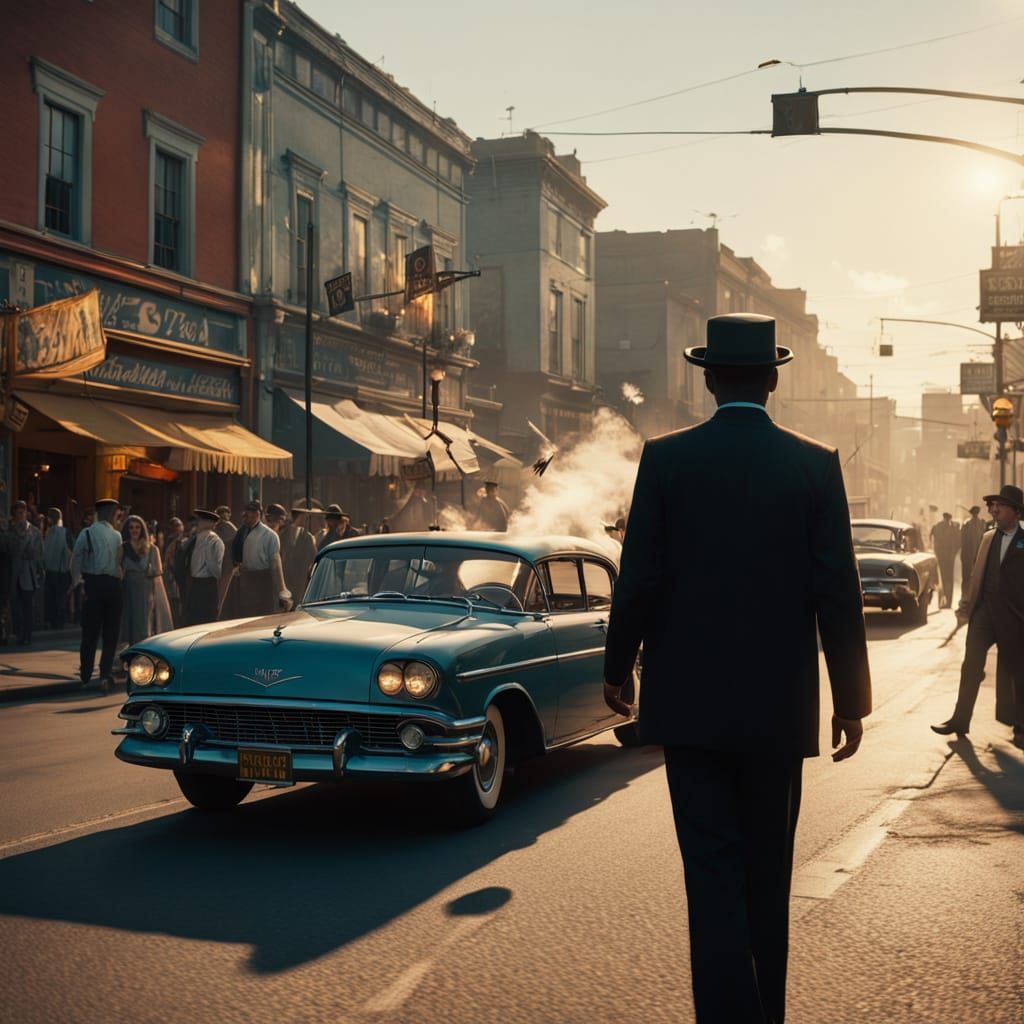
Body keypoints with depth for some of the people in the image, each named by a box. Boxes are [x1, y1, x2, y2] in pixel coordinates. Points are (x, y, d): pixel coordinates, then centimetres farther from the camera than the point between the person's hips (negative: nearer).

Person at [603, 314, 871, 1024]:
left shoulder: (666, 458, -5)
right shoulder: (815, 464, -4)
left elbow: (639, 579, -5)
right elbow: (838, 591, -5)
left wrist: (619, 667, 10)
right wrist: (852, 698, 4)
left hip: (691, 698, -1)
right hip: (779, 703, 2)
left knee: (713, 870, 1)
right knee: (767, 871, 16)